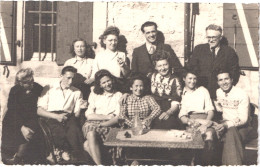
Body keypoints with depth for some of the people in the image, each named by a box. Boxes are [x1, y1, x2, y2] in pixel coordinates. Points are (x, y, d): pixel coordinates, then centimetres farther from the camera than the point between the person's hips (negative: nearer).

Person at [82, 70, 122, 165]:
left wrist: (102, 124, -15)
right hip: (92, 125, 2)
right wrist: (108, 116, -2)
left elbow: (118, 118, 1)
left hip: (108, 126, -2)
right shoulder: (94, 95, 21)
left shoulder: (118, 96, 14)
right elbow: (89, 115, 8)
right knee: (91, 133, -36)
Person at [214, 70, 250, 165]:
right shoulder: (218, 92, 9)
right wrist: (217, 105, 0)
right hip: (225, 124, 5)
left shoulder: (242, 95, -11)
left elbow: (243, 119, -16)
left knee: (231, 132, -38)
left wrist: (227, 124, -31)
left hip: (240, 127, -4)